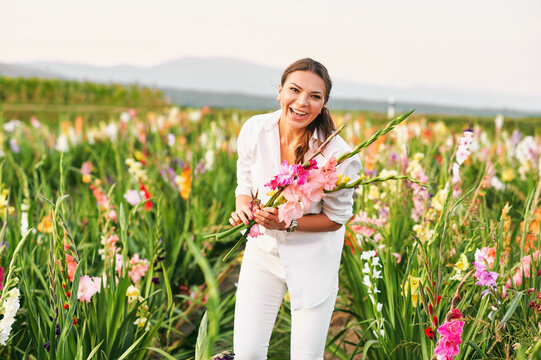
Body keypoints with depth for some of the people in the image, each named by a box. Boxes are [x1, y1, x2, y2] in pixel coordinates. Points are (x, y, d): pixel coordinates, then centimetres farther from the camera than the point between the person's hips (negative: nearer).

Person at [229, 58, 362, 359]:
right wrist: (243, 209, -18)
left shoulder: (337, 153, -22)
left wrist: (287, 223, -23)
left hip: (314, 258, -2)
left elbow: (337, 218, -9)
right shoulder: (254, 130, -12)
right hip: (263, 248, 2)